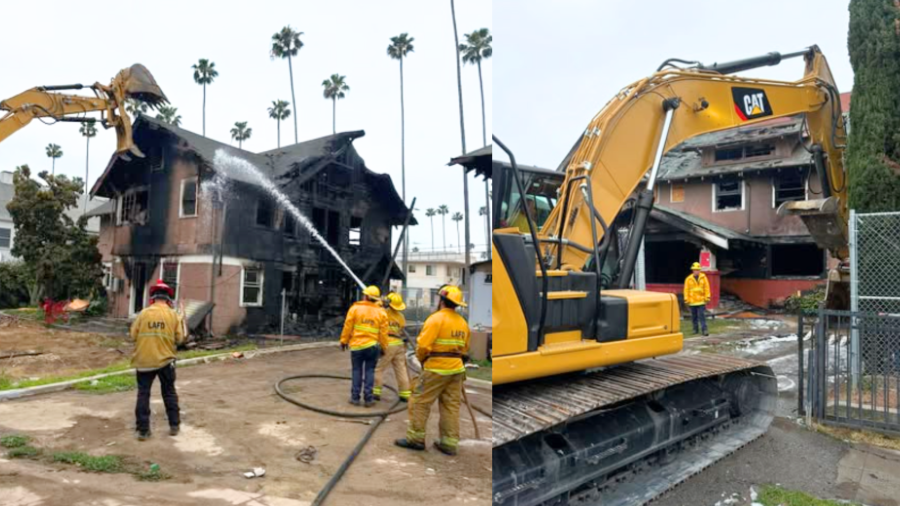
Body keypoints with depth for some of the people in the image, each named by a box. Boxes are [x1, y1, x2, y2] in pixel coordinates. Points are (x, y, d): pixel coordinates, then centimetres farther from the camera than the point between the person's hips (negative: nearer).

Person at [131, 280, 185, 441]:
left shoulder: (143, 313, -4)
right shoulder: (173, 315, -2)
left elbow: (133, 335, 1)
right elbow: (179, 339, -1)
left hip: (143, 360, 0)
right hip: (165, 359, 1)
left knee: (143, 394, 8)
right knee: (169, 393, 15)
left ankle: (143, 430, 9)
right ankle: (174, 426, 20)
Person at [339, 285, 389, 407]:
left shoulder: (355, 308, -3)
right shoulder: (381, 313, 2)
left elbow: (348, 327, -3)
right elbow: (383, 333, 1)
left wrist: (344, 341, 8)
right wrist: (384, 348, 10)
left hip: (357, 345, -1)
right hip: (373, 346, 1)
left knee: (357, 371, 9)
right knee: (370, 371, 7)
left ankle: (355, 397, 10)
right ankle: (368, 398, 5)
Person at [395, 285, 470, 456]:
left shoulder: (436, 318, -13)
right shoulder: (463, 322, 10)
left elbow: (423, 345, -17)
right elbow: (465, 348, 15)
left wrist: (421, 358, 1)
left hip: (436, 368, -7)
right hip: (456, 369, 7)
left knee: (420, 402, 4)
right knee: (451, 406, 10)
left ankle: (416, 438, 8)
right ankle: (450, 443, 13)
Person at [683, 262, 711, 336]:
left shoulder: (703, 277, 1)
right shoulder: (688, 279, -1)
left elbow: (707, 288, 2)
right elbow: (686, 290, -1)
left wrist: (707, 297, -4)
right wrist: (686, 299, -5)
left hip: (701, 301, -1)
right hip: (692, 301, 1)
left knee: (702, 316, -6)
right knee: (694, 316, 9)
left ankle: (704, 330, -4)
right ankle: (695, 329, 19)